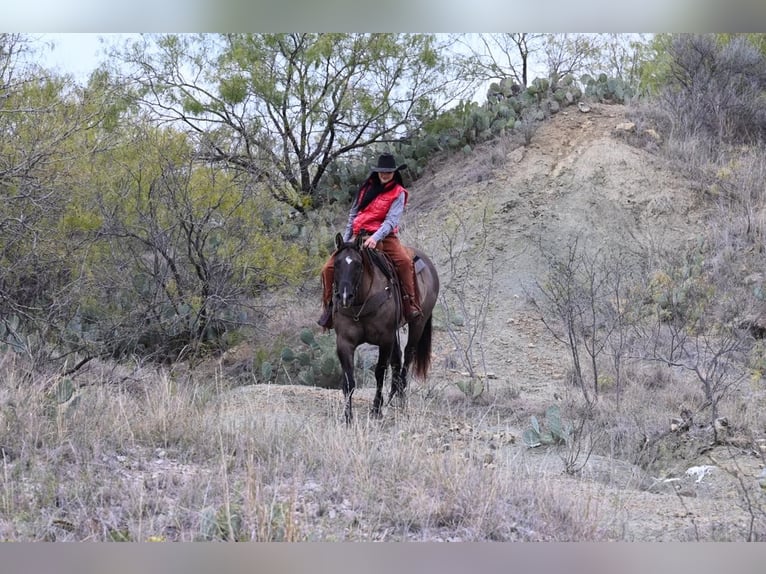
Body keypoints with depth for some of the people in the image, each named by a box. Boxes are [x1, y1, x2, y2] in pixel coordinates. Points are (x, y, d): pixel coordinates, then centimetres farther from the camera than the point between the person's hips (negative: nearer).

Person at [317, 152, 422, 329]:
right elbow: (353, 215, 18)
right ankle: (328, 306, 4)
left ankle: (410, 304, -25)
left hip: (384, 236, -4)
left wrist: (376, 238, -29)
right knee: (329, 268, -10)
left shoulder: (398, 193, 0)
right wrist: (345, 241, 12)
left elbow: (391, 220, -13)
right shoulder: (366, 188, 12)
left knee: (404, 261, -33)